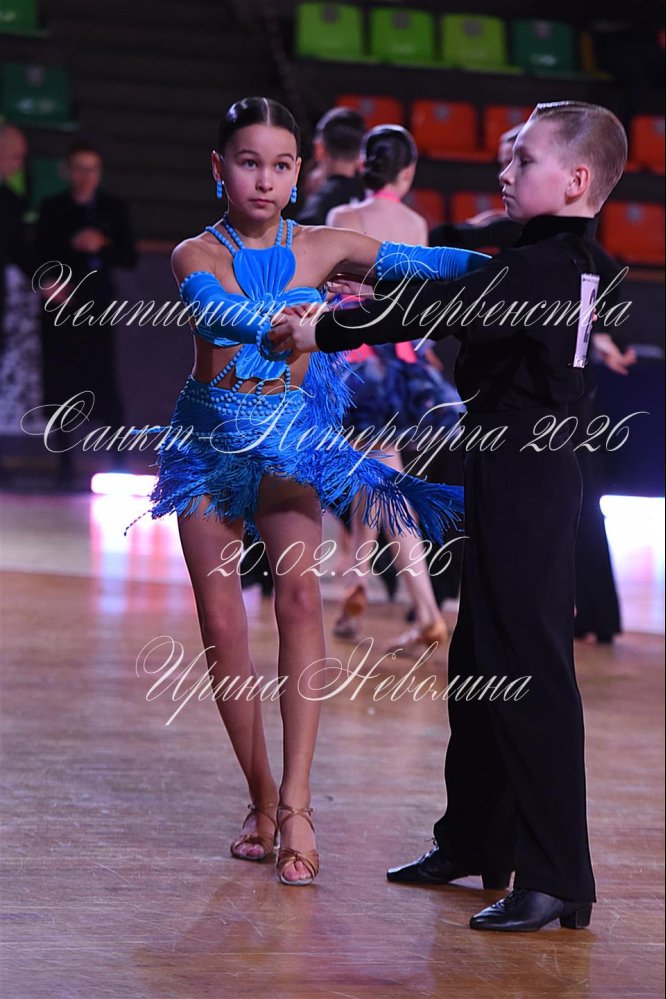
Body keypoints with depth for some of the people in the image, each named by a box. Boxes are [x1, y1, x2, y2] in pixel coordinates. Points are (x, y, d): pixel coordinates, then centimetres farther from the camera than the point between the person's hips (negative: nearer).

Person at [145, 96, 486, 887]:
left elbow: (422, 263, 8)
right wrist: (287, 321, -48)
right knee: (221, 627, 0)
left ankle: (295, 803, -25)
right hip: (210, 438, 0)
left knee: (299, 592, -23)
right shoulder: (197, 255, -6)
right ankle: (261, 797, 17)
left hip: (290, 439, 0)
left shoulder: (321, 249, 1)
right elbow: (219, 307, -28)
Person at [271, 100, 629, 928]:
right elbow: (458, 286, 24)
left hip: (524, 481, -10)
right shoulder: (560, 260, 12)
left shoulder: (542, 266, -18)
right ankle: (473, 842, 29)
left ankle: (555, 880, -9)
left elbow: (439, 310, -21)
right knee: (481, 662, 18)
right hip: (514, 473, 10)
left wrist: (325, 332, -13)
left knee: (530, 670, -10)